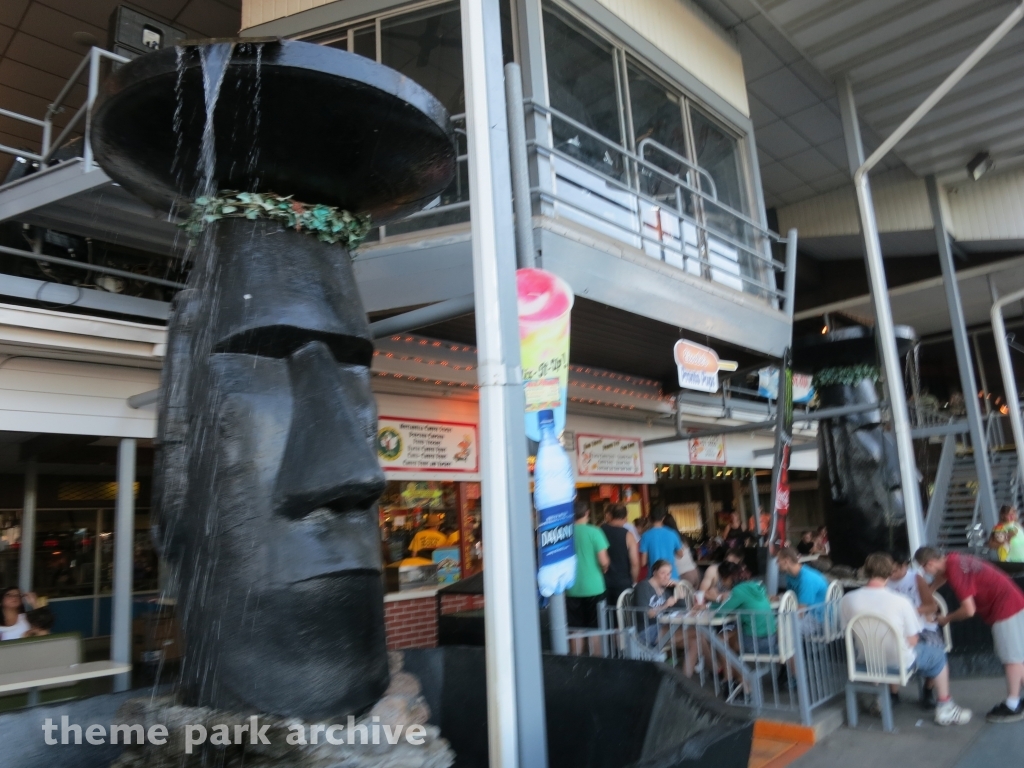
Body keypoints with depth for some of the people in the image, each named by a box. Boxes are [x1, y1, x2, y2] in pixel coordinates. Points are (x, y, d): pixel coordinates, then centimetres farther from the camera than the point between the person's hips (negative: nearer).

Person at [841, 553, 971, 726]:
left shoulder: (847, 600, -17)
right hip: (899, 662, -3)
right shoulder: (900, 601, -25)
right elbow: (912, 641, -14)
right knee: (937, 654, 25)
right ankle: (945, 708, 33)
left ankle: (893, 694, 46)